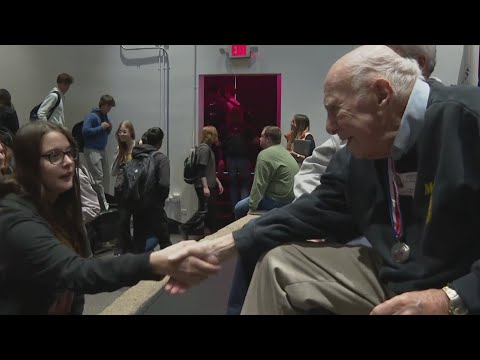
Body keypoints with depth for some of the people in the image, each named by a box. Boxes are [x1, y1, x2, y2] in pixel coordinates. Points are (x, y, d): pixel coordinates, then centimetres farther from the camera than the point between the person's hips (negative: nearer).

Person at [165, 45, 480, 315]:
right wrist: (222, 247, -1)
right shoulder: (358, 154, 2)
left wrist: (454, 300, -30)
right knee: (279, 262, 5)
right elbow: (315, 210, 5)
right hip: (390, 276, 7)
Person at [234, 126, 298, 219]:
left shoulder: (265, 155, -14)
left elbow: (259, 185, -17)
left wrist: (252, 208, -12)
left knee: (239, 207, -3)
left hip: (279, 200, -10)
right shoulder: (283, 151, 16)